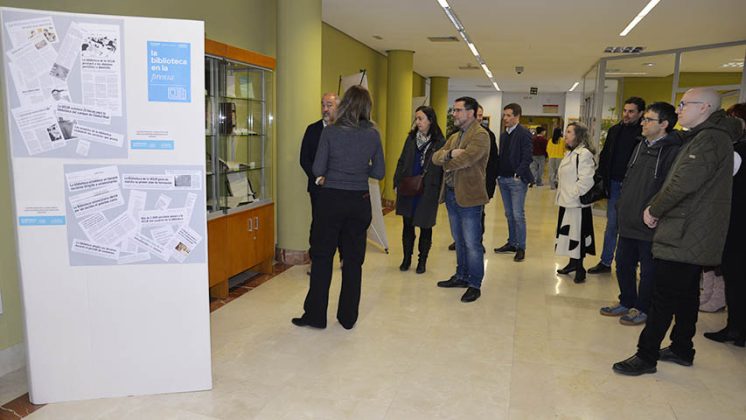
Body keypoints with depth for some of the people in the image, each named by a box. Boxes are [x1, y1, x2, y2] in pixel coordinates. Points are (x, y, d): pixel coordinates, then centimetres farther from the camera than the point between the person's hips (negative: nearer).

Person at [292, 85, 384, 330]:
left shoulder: (330, 131, -7)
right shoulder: (373, 134, 0)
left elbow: (318, 169, -9)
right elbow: (379, 172, 3)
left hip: (331, 199, -2)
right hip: (359, 201, 3)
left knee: (322, 257, 8)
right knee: (353, 259, 11)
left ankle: (315, 315, 15)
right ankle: (348, 317, 20)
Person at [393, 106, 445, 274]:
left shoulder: (440, 143, -7)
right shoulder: (411, 138, 5)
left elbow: (442, 168, -6)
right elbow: (401, 162, 9)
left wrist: (440, 191, -10)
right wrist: (397, 183, 4)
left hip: (428, 191, -3)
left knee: (425, 226, 8)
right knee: (407, 224, 10)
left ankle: (422, 260, 23)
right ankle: (406, 258, 24)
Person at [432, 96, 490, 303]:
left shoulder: (480, 135, -12)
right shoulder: (454, 137, 15)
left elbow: (465, 159, -26)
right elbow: (435, 157, 5)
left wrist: (446, 162, -6)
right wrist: (450, 154, -17)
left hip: (468, 196, -8)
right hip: (451, 193, 8)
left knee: (472, 244, 0)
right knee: (459, 240, 19)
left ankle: (475, 285, 12)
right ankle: (461, 276, 32)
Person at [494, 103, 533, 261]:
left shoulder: (524, 133, -7)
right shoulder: (503, 135, 15)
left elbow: (527, 157, -13)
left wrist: (518, 174, -19)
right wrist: (498, 174, 6)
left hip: (517, 180, -7)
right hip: (503, 179, 7)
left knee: (518, 215, -5)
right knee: (509, 214, 13)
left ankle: (521, 247, 4)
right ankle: (511, 243, 23)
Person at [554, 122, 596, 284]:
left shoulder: (584, 154, -16)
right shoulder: (571, 153, 15)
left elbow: (586, 180, -24)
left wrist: (573, 194, -18)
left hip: (577, 204, -10)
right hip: (567, 202, 10)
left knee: (577, 234, -2)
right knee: (568, 233, 17)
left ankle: (579, 269, 9)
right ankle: (573, 263, 31)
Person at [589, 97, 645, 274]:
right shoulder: (615, 130, 8)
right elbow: (604, 156, 11)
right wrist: (602, 179, 3)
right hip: (614, 185, 5)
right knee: (611, 225, 11)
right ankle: (605, 262, 20)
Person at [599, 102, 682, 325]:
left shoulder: (673, 151, -15)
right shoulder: (641, 146, 11)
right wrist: (621, 205, 14)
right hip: (629, 222, 8)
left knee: (648, 269, 8)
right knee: (623, 264, 17)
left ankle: (644, 309, 24)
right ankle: (626, 303, 34)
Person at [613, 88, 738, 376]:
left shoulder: (710, 139, -17)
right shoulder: (702, 137, 16)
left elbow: (684, 183, -25)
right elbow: (677, 181, 17)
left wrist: (655, 209, -11)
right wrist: (655, 207, 4)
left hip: (684, 236, -10)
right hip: (693, 235, 10)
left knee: (663, 297, -4)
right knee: (686, 294, 18)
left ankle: (646, 357, 4)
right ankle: (682, 349, 30)